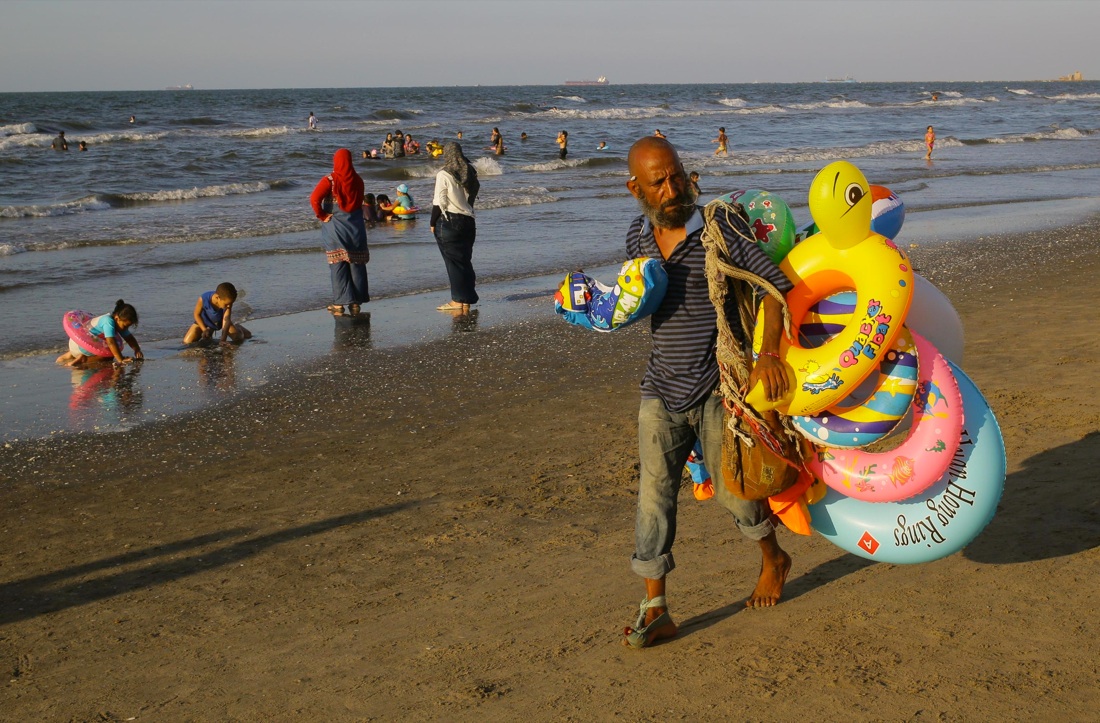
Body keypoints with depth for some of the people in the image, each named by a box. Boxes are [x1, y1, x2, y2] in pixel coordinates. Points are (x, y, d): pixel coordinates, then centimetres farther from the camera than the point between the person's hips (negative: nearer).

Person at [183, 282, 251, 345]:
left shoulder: (227, 302, -35)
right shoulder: (203, 299, -38)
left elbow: (226, 320, -39)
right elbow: (196, 314, -20)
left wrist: (223, 340, -49)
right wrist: (204, 330, -30)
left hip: (220, 320, 1)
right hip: (205, 321, 0)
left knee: (238, 338, -12)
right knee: (187, 342, -9)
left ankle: (237, 327, 27)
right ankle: (210, 331, 19)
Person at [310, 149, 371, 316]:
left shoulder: (330, 180, -12)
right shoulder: (357, 180, 0)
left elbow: (314, 199, -21)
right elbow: (359, 203, 8)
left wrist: (322, 216, -10)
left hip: (335, 228, -3)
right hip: (356, 226, 3)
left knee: (338, 265, 2)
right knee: (356, 264, 8)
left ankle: (339, 304, 1)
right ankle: (356, 302, 13)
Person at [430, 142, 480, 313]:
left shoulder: (444, 175, -11)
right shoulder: (470, 173, 7)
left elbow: (439, 203, -11)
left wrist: (433, 223, -1)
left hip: (448, 221, -6)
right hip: (468, 221, 6)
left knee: (453, 261, -1)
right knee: (465, 259, 10)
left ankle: (458, 300, -1)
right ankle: (466, 301, 13)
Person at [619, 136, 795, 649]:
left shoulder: (720, 230, -13)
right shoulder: (637, 237, 5)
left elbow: (776, 284, -17)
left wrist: (769, 352, -26)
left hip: (719, 385, -4)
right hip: (661, 389, 4)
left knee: (733, 489, 8)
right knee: (654, 494, -2)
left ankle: (774, 560, 38)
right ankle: (655, 610, 4)